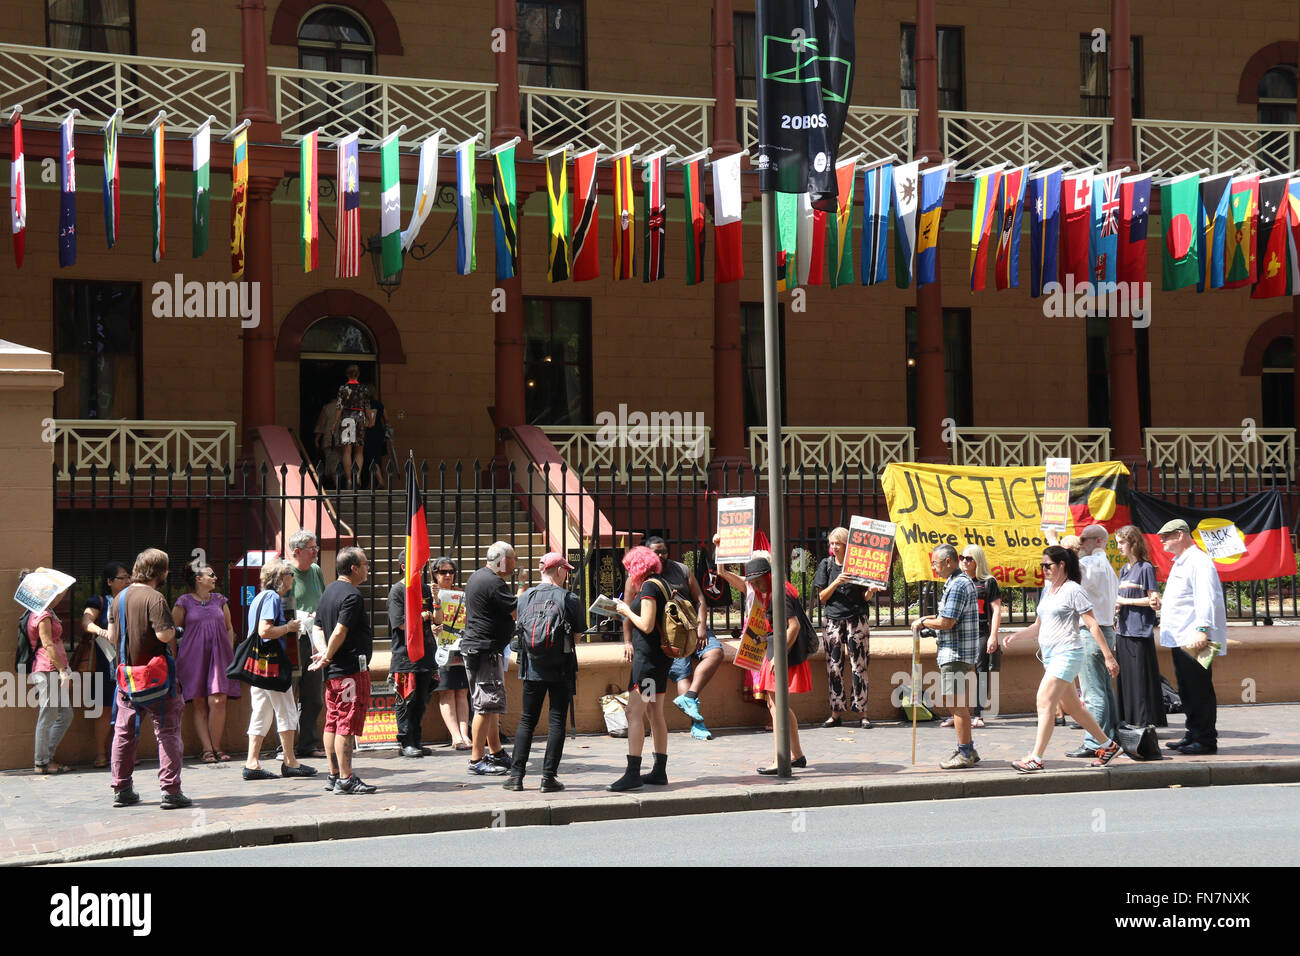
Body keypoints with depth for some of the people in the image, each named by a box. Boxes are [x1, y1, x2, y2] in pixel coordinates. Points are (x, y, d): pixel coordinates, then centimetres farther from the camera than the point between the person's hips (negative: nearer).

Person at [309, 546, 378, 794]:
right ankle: (345, 779, -8)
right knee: (348, 724, -8)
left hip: (333, 671, 10)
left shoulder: (329, 591, 16)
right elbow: (340, 632, -21)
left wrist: (323, 653, 5)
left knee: (333, 723, 11)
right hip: (351, 669, -10)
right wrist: (328, 657, -9)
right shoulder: (352, 595, -14)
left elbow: (318, 627, 17)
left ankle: (334, 776, 16)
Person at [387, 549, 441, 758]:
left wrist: (436, 602, -8)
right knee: (407, 699, -4)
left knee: (421, 700, 8)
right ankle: (405, 743, 2)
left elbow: (438, 620, 8)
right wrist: (423, 617, -3)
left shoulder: (425, 589, 13)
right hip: (405, 654, -6)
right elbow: (401, 623, -12)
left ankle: (416, 741, 15)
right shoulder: (397, 591, -4)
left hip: (425, 653, 6)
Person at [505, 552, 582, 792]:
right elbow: (579, 631, 1)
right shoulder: (569, 598, -8)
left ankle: (516, 774, 7)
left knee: (527, 720, 11)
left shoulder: (525, 597, 1)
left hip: (532, 667, 3)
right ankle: (548, 777, 0)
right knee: (557, 720, 3)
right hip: (561, 669, -3)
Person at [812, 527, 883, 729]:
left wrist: (871, 590, -16)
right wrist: (836, 583, -11)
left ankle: (861, 712, 1)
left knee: (859, 666, -3)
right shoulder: (826, 565, 8)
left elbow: (865, 598, 6)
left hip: (857, 619, -1)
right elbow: (822, 597, 5)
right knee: (834, 666, 0)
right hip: (833, 619, 1)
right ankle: (836, 712, 5)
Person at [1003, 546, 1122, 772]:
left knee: (1045, 703, -16)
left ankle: (1035, 758, -18)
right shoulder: (1047, 590, 16)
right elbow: (1038, 626, 23)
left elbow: (1093, 626, -10)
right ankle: (1108, 745, 27)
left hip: (1067, 654, -9)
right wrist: (1015, 636, 6)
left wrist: (1108, 657, -11)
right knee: (1071, 706, 14)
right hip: (1050, 656, 9)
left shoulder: (1073, 590, -8)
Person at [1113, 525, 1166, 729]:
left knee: (1141, 677, -7)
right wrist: (1117, 608, 4)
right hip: (1123, 630, 8)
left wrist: (1126, 601, -11)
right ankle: (1128, 722, 11)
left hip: (1140, 630, -8)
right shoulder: (1124, 570, 17)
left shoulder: (1146, 568, -6)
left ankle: (1146, 721, -3)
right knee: (1124, 677, 7)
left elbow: (1153, 599, -11)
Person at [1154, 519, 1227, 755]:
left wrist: (1202, 629, -27)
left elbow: (1205, 598, -20)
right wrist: (1163, 604, 16)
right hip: (1180, 639, 10)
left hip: (1194, 640, -10)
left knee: (1200, 690, -7)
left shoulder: (1198, 561, -11)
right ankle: (1193, 735, 19)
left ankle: (1206, 740, -4)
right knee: (1187, 690, 13)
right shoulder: (1179, 563, 22)